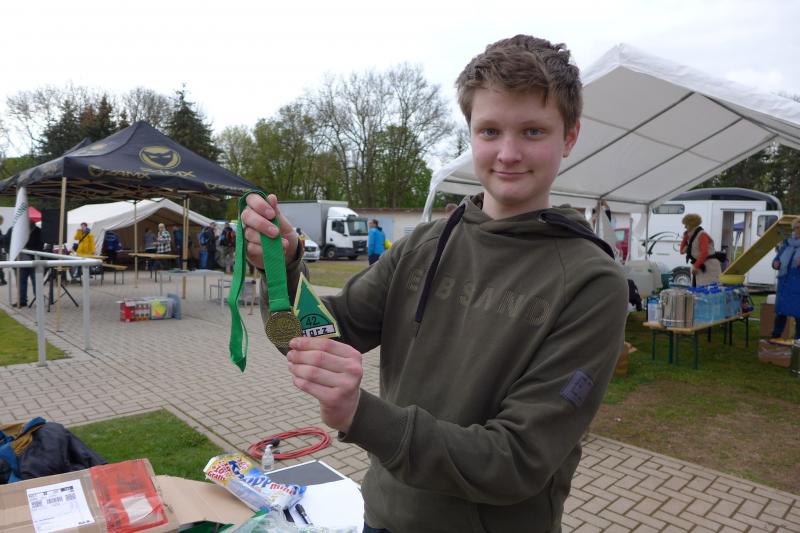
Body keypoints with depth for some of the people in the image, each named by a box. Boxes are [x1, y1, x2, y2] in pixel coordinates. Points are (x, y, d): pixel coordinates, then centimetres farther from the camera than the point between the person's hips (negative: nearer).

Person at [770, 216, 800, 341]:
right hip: (784, 284, 5)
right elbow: (777, 258, 19)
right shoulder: (786, 244, 10)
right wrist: (775, 264, -3)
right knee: (780, 312, 12)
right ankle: (775, 337, 23)